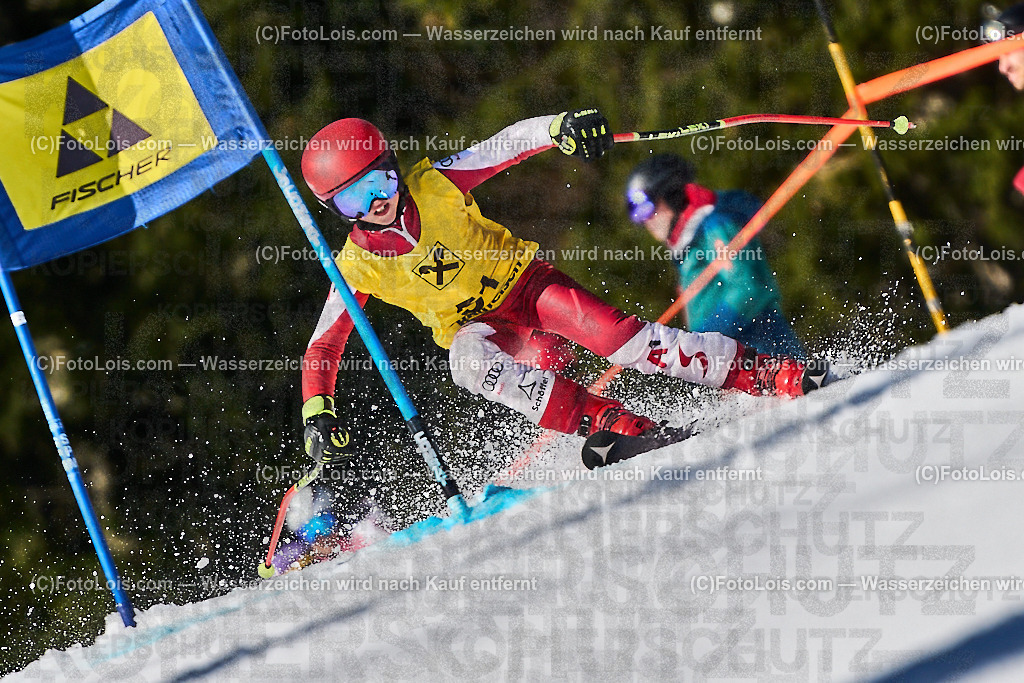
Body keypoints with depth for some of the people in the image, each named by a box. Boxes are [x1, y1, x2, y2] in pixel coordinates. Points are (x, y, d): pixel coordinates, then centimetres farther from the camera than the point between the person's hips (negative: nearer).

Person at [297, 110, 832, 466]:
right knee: (470, 360, -35)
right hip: (478, 326, 1)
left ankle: (781, 377, -28)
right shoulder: (357, 267, -11)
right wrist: (317, 416, -20)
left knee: (613, 335, -25)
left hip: (523, 281, 0)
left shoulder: (435, 184, -14)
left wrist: (561, 128, -33)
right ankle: (620, 427, -45)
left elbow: (507, 144, -13)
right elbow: (322, 349, -5)